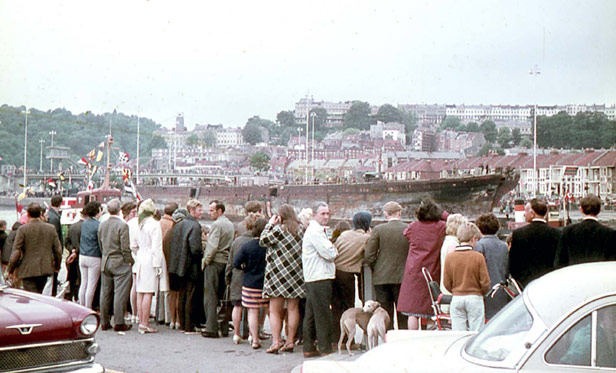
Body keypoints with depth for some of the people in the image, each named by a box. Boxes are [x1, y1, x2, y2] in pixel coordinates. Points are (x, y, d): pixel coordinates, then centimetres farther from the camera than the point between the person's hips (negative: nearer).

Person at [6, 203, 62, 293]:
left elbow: (16, 252, -8)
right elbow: (58, 250, 8)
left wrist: (10, 269, 4)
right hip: (45, 269, 4)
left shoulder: (23, 229, -8)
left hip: (28, 271, -4)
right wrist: (57, 266, 24)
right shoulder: (51, 228, 3)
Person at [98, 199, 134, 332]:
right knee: (120, 293, -3)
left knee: (105, 293, 11)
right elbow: (125, 247, -16)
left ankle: (104, 322, 16)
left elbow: (100, 245, 12)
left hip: (105, 263, 7)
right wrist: (130, 261, -6)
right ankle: (119, 323, -2)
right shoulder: (122, 225, -15)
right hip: (120, 263, -6)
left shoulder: (102, 225, 6)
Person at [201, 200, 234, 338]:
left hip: (214, 262, -8)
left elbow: (213, 246, -19)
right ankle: (223, 326, 14)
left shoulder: (216, 225, -12)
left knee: (210, 297, -4)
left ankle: (211, 328, -6)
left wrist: (205, 260, -7)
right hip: (226, 262, 8)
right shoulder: (230, 224, 14)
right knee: (222, 297, 12)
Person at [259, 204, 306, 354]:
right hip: (296, 274, 5)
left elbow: (263, 240, -6)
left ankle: (276, 341, -8)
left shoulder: (279, 229, -11)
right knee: (293, 308, 9)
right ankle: (290, 341, 10)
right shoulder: (301, 229, 5)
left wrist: (270, 224, 2)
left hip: (278, 274, -5)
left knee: (275, 310, 1)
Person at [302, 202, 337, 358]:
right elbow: (329, 254, -16)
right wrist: (334, 250, 2)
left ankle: (309, 348, 17)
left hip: (312, 279, 11)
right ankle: (326, 349, -4)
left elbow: (329, 253, 23)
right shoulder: (315, 231, -13)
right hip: (320, 279, -11)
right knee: (323, 315, -7)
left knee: (311, 314, 12)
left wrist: (331, 251, 5)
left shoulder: (317, 231, 21)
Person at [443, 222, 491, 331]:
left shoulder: (450, 257, -2)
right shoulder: (478, 257, -10)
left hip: (456, 299, 3)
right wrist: (483, 292, 15)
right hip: (475, 298, -3)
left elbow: (446, 283, 3)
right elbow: (485, 282, -6)